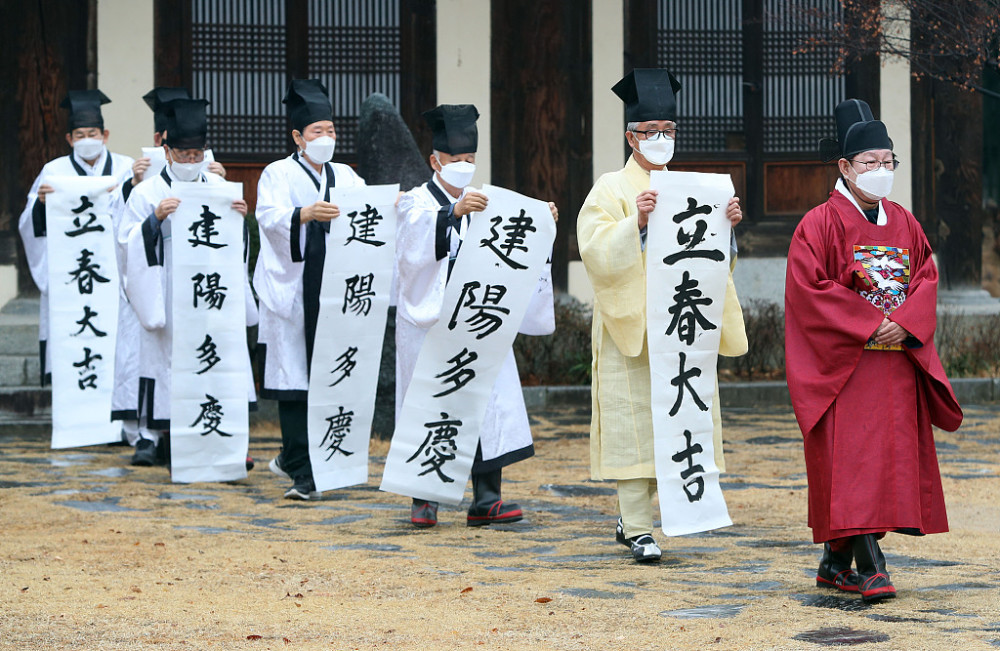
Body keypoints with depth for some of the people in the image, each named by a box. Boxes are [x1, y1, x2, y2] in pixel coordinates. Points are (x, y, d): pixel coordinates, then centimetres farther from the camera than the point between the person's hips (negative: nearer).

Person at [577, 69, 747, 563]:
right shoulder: (610, 190, -2)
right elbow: (598, 255, -14)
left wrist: (726, 226, -1)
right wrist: (635, 224, -27)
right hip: (630, 327, -6)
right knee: (634, 425, -6)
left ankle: (633, 518, 20)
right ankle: (638, 530, 0)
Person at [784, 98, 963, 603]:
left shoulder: (904, 223, 12)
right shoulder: (820, 224, -7)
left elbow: (926, 279, 10)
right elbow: (809, 289, -13)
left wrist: (904, 324, -10)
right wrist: (869, 325, -17)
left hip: (898, 362, 6)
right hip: (843, 362, -6)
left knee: (892, 458, 6)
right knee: (852, 460, -12)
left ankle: (835, 562, 15)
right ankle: (870, 567, -17)